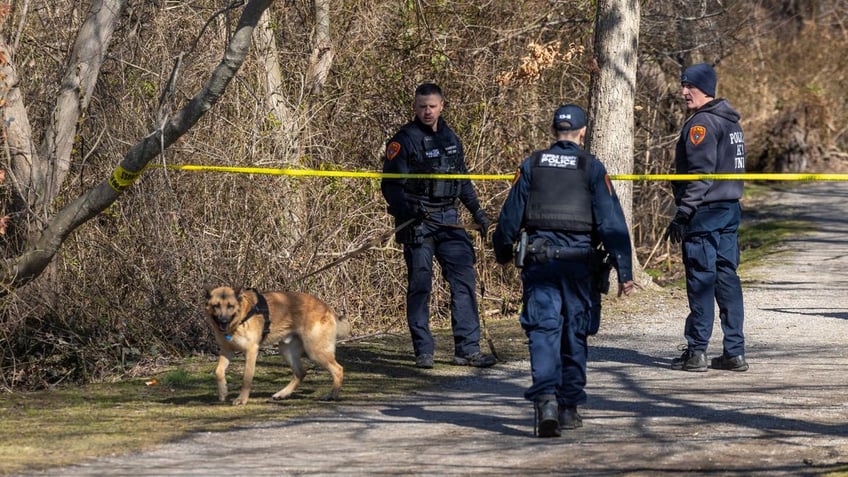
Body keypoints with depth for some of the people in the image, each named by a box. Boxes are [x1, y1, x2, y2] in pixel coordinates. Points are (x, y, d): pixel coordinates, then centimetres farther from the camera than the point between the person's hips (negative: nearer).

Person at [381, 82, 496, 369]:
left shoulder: (450, 139, 14)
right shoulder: (403, 141, -5)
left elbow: (463, 180, 26)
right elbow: (391, 185, -10)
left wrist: (477, 211, 22)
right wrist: (408, 209, -25)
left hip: (449, 222, 5)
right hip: (418, 223, -5)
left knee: (465, 281, -1)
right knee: (419, 286, -3)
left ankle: (468, 349, 1)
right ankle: (423, 352, 3)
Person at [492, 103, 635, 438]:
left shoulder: (532, 165, 6)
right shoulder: (592, 168, 0)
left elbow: (510, 214, 9)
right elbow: (611, 222, -4)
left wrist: (502, 252, 26)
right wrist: (624, 272, -3)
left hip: (539, 258, 1)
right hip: (578, 260, -1)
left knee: (543, 330, -3)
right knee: (575, 333, 11)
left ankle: (546, 399, -23)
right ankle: (569, 408, 16)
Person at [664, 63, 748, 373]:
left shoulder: (702, 124, -12)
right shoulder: (730, 121, 17)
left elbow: (700, 174, -18)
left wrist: (682, 215, -18)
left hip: (705, 212, -9)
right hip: (731, 209, 9)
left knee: (701, 280, -6)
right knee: (727, 277, 8)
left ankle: (696, 352, -4)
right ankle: (734, 352, 8)